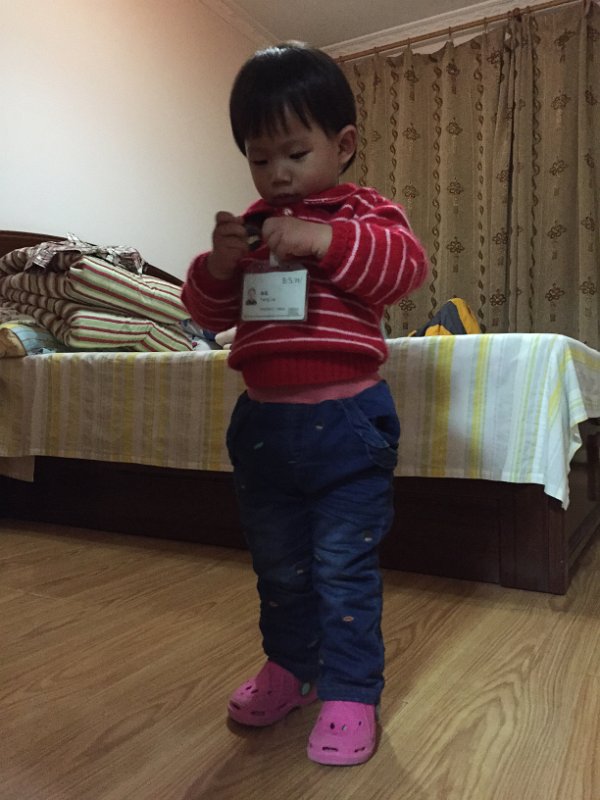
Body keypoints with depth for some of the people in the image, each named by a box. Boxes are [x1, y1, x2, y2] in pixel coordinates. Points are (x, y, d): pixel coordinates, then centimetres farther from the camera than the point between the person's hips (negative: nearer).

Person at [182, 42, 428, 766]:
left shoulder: (364, 213, 0)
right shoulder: (251, 226, 10)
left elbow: (407, 265, -19)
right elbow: (208, 313, 9)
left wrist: (324, 239, -28)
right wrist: (217, 265, -10)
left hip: (346, 420, -5)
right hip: (263, 421, 5)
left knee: (344, 568, 3)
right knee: (277, 566, 19)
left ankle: (350, 693, 22)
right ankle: (290, 666, 40)